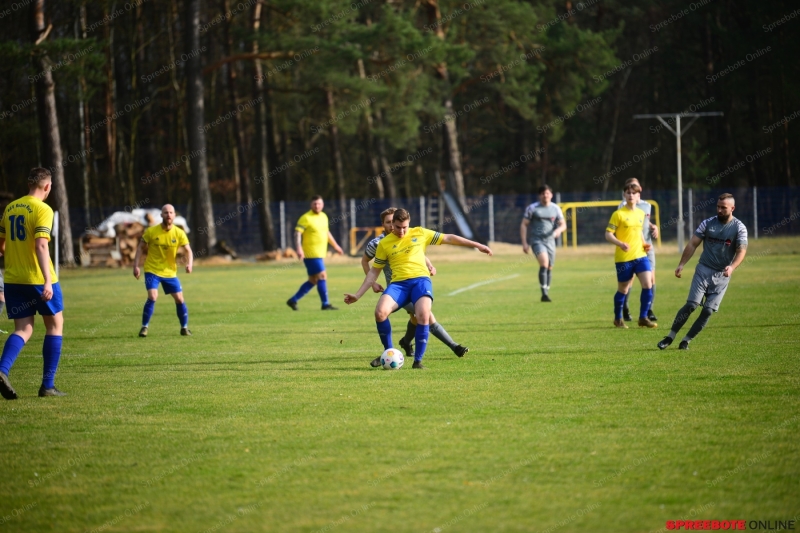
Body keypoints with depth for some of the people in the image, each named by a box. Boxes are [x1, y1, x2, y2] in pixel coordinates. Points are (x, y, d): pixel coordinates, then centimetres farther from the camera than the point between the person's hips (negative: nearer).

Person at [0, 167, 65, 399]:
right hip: (38, 278, -6)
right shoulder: (42, 210, -10)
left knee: (23, 330, 8)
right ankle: (47, 385, 9)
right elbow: (41, 245, -21)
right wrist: (48, 281, -25)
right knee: (55, 324, 11)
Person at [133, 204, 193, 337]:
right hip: (152, 270, -2)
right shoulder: (151, 231, -9)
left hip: (170, 272, 2)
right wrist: (136, 266, -9)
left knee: (179, 299, 1)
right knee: (152, 297, -20)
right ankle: (144, 327, -6)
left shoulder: (179, 233, -6)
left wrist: (189, 264, -24)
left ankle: (184, 328, 20)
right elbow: (141, 248, 0)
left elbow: (188, 251, -5)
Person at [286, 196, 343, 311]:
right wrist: (299, 249, -29)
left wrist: (335, 246, 34)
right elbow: (297, 233, -16)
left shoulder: (324, 216, 13)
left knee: (313, 280, 10)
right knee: (322, 276, -10)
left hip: (320, 254, 8)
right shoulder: (306, 218, -11)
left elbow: (326, 232, 28)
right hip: (311, 254, -8)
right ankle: (325, 304, -3)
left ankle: (293, 300, 17)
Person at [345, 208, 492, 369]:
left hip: (420, 279, -1)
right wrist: (357, 295, 10)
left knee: (423, 314, -29)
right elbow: (374, 272, 16)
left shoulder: (420, 233, 11)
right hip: (398, 283, 1)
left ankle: (418, 360, -17)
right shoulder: (384, 244, 10)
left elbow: (448, 238, 16)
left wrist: (477, 245, 16)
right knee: (380, 312, -27)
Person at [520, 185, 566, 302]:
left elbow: (563, 225, 12)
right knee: (544, 262, -24)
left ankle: (546, 293, 20)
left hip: (550, 241, 4)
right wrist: (524, 243, -6)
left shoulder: (556, 208, 8)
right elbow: (524, 225, 1)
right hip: (537, 240, -4)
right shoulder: (532, 208, -1)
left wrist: (558, 230, -13)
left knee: (549, 267, 7)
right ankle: (544, 293, -26)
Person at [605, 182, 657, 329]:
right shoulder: (619, 214, -7)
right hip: (623, 258, -5)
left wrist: (644, 244, 9)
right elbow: (608, 234, -9)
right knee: (623, 289, 6)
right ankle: (618, 319, 25)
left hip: (640, 255, 5)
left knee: (648, 285, -8)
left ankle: (643, 318, 2)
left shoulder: (641, 213, 11)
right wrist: (620, 243, -26)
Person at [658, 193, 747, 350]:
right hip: (703, 270, 0)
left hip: (722, 275, 0)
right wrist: (681, 265, -8)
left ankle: (686, 341, 7)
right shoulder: (708, 223, 1)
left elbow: (741, 251, -12)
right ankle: (670, 337, -3)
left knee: (708, 311, -5)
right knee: (691, 304, -12)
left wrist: (732, 267, -31)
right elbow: (692, 244, 1)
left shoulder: (739, 228, -3)